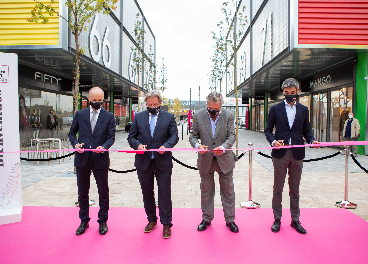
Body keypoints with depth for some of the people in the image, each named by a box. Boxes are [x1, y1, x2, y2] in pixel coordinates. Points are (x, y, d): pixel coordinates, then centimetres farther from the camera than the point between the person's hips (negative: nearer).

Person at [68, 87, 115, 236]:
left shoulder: (109, 116, 3)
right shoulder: (80, 114, 8)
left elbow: (111, 137, -1)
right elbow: (72, 133, 13)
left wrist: (104, 147, -20)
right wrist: (75, 144, -7)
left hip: (100, 159, -1)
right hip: (82, 158, 2)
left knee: (103, 192, 7)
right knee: (82, 192, 12)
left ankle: (103, 221, 24)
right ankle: (84, 221, 28)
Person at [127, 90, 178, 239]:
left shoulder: (169, 117, 4)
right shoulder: (138, 117, 8)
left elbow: (174, 135, -3)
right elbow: (131, 137, 6)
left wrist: (166, 145, -22)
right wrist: (137, 145, -15)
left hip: (163, 162, -2)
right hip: (143, 162, 3)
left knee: (165, 194, 3)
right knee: (147, 193, 15)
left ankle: (166, 224, 16)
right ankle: (152, 220, 33)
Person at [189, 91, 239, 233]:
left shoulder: (228, 115, -6)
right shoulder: (198, 116, -6)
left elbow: (232, 136, -8)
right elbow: (193, 136, -1)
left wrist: (223, 147, -27)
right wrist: (197, 145, -23)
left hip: (224, 159, 0)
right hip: (205, 160, 1)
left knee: (228, 191, 10)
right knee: (206, 191, 13)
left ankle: (230, 220, 27)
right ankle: (206, 219, 30)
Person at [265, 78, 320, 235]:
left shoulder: (303, 110, 11)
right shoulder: (275, 109, 5)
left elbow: (306, 131, 13)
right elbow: (268, 130, 4)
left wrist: (312, 140, -8)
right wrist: (273, 141, -15)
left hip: (297, 153, 2)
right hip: (280, 153, -2)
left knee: (295, 189, 11)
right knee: (278, 188, 6)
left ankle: (295, 220, 22)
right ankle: (277, 219, 18)